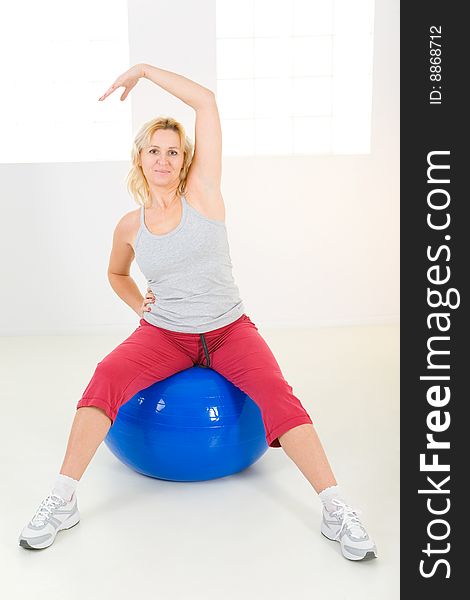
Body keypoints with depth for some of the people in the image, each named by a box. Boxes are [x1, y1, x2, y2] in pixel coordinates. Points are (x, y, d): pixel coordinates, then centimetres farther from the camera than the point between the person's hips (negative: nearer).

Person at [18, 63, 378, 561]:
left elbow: (206, 102, -10)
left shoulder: (202, 193, -5)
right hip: (163, 333, 2)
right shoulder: (130, 226, 3)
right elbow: (116, 273, 25)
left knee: (277, 395, -27)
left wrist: (145, 70, -4)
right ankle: (61, 501, -17)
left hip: (229, 329, -1)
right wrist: (140, 305, 7)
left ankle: (336, 511, -21)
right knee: (107, 377, -26)